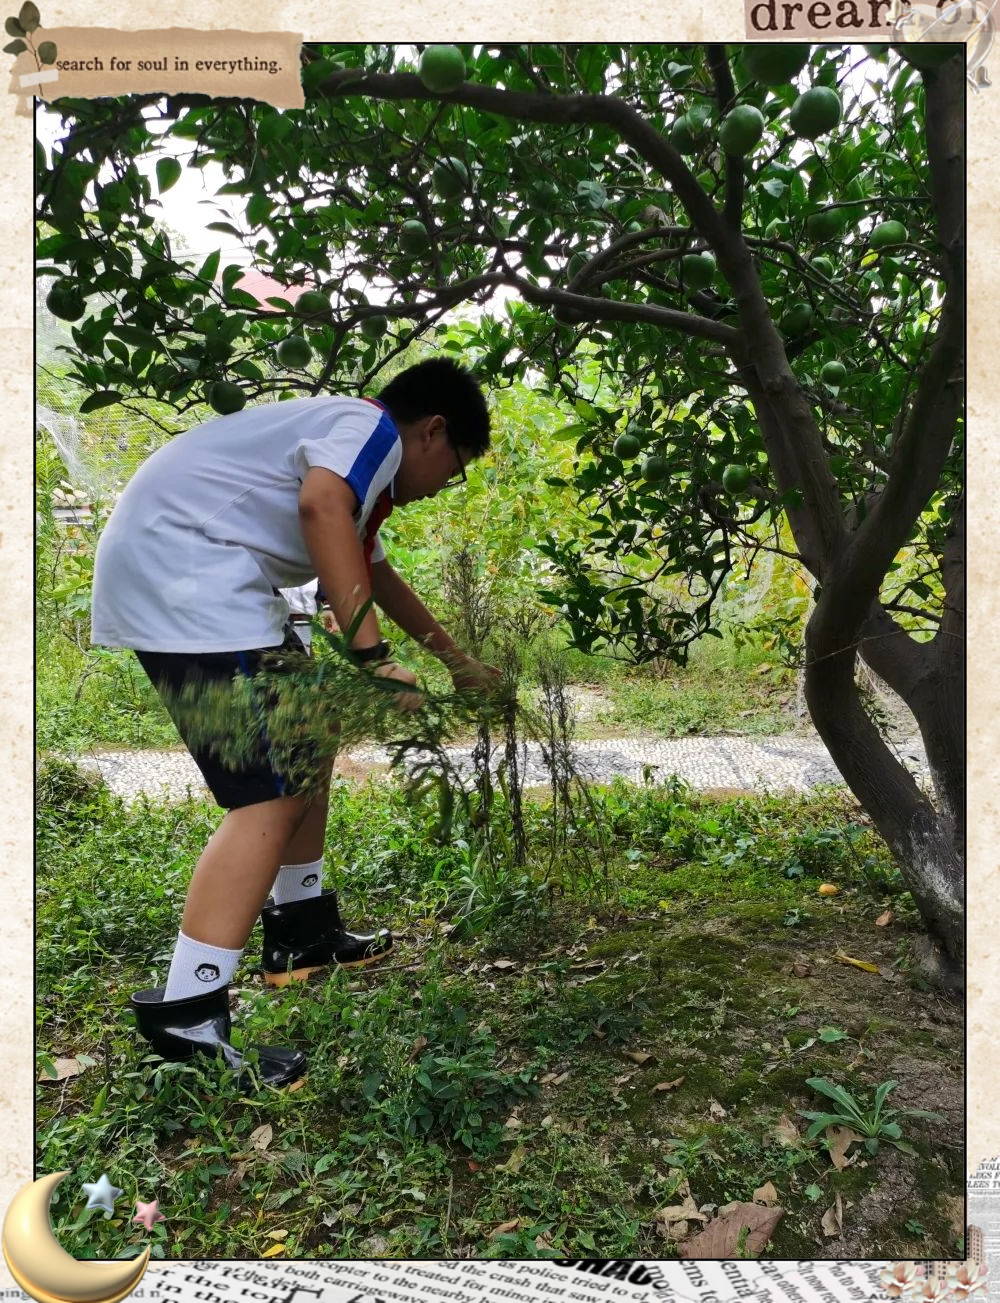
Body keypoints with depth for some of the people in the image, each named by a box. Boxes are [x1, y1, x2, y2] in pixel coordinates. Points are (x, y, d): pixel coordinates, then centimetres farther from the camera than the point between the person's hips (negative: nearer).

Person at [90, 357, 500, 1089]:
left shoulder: (358, 460, 28)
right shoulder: (373, 427, -2)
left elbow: (374, 574, 41)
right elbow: (319, 504, -26)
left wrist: (456, 660, 49)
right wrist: (372, 655, -27)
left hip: (195, 583, 11)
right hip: (181, 572, -11)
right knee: (269, 796, -14)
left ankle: (301, 934, 30)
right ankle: (186, 1021, -13)